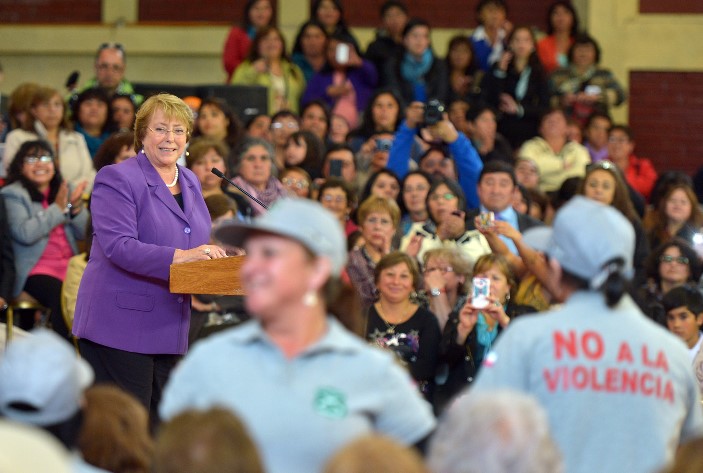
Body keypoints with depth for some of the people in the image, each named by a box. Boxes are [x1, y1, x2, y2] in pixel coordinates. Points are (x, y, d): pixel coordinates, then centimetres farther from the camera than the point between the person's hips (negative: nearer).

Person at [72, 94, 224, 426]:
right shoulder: (116, 180, -8)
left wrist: (210, 257, 1)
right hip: (122, 327, -7)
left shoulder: (190, 182, 15)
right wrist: (179, 257, -31)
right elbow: (117, 246, -21)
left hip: (170, 329, 7)